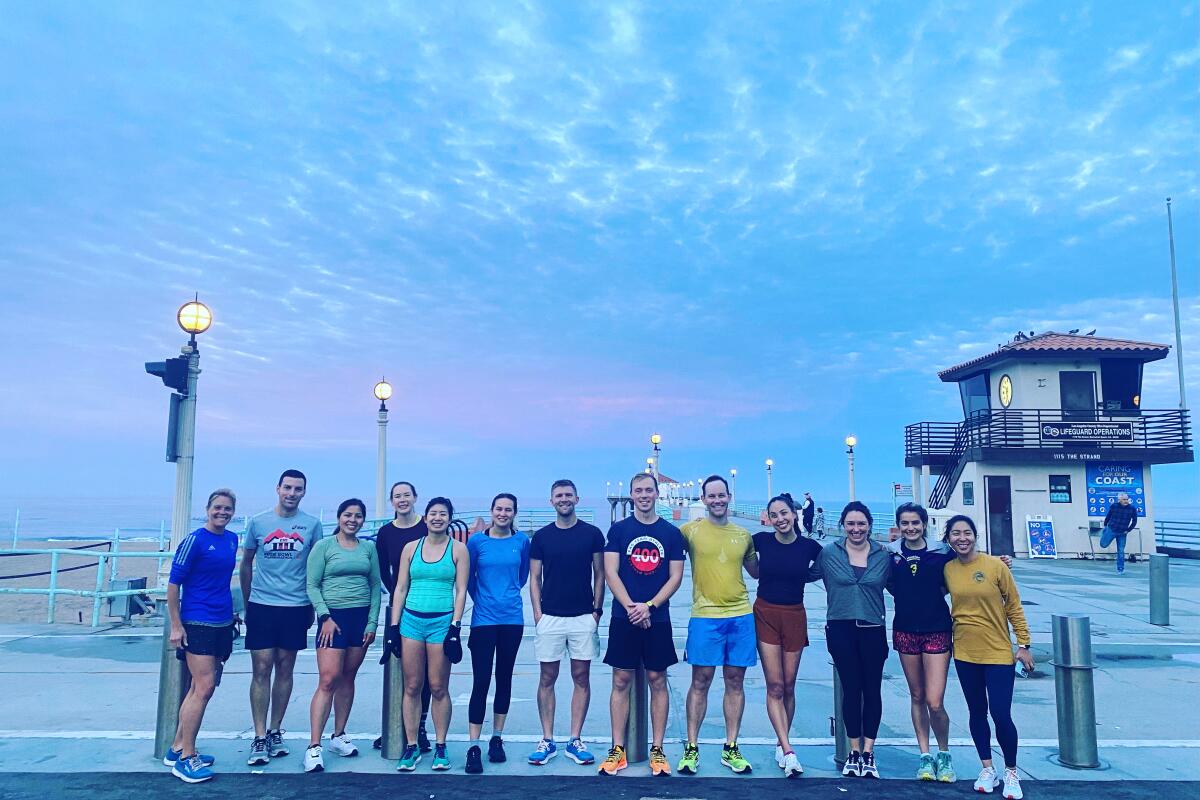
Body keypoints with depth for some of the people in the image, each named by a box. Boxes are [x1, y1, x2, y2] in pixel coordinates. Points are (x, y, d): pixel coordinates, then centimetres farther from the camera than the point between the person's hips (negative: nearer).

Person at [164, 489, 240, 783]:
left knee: (200, 688, 14)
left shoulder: (232, 539, 9)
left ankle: (177, 748, 27)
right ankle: (185, 759, 2)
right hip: (197, 623, -7)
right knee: (204, 687, -9)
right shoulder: (195, 540, -11)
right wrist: (175, 625, -13)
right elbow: (173, 583, -11)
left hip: (222, 623, 8)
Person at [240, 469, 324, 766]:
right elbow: (246, 565, 11)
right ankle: (259, 738, 6)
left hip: (295, 608, 1)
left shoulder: (312, 525, 1)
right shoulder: (258, 522, 2)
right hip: (261, 606, -1)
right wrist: (246, 603, 11)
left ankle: (275, 732, 21)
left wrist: (312, 607, 8)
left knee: (285, 669, 9)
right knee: (261, 669, -2)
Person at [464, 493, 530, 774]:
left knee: (504, 679, 10)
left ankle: (497, 739, 23)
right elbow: (468, 578, 9)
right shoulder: (477, 541, -3)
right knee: (480, 682, -5)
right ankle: (473, 747, 0)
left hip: (512, 619, 2)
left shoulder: (521, 541, 2)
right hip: (483, 620, -2)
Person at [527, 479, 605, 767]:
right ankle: (547, 741, 15)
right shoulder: (541, 536, 5)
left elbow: (599, 574, 5)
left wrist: (597, 608, -2)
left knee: (581, 678, 5)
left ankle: (575, 741, 14)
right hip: (549, 617, 1)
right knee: (547, 679, 5)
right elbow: (535, 578, 6)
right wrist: (537, 612, -3)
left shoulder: (592, 534, 2)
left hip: (584, 617, 0)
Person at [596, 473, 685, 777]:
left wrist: (649, 606, -11)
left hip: (657, 618, 1)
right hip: (623, 617, 0)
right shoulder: (618, 529, 3)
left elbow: (675, 577, 1)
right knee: (621, 681, 3)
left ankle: (657, 750, 15)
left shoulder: (672, 533, 5)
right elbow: (611, 573, -2)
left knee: (657, 681, 6)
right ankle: (618, 750, 12)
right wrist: (631, 607, -13)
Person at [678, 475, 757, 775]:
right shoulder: (691, 530, -1)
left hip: (741, 615, 3)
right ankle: (691, 748, 12)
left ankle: (731, 749, 18)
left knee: (735, 682, 8)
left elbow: (756, 570, 22)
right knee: (700, 682, 2)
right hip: (705, 616, -3)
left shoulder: (743, 534, 10)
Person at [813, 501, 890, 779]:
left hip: (873, 630, 1)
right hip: (841, 630, -1)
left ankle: (868, 753, 17)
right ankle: (854, 751, 19)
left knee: (872, 690, 5)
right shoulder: (828, 553, 0)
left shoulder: (884, 556, 4)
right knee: (850, 689, 6)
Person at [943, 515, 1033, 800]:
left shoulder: (996, 565, -10)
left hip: (998, 653, -3)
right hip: (965, 653, 3)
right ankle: (987, 769, 29)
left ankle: (1011, 773, 19)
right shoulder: (947, 569, -2)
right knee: (977, 712, 13)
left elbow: (1014, 606, -5)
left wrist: (1024, 644, -4)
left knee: (1001, 715, -3)